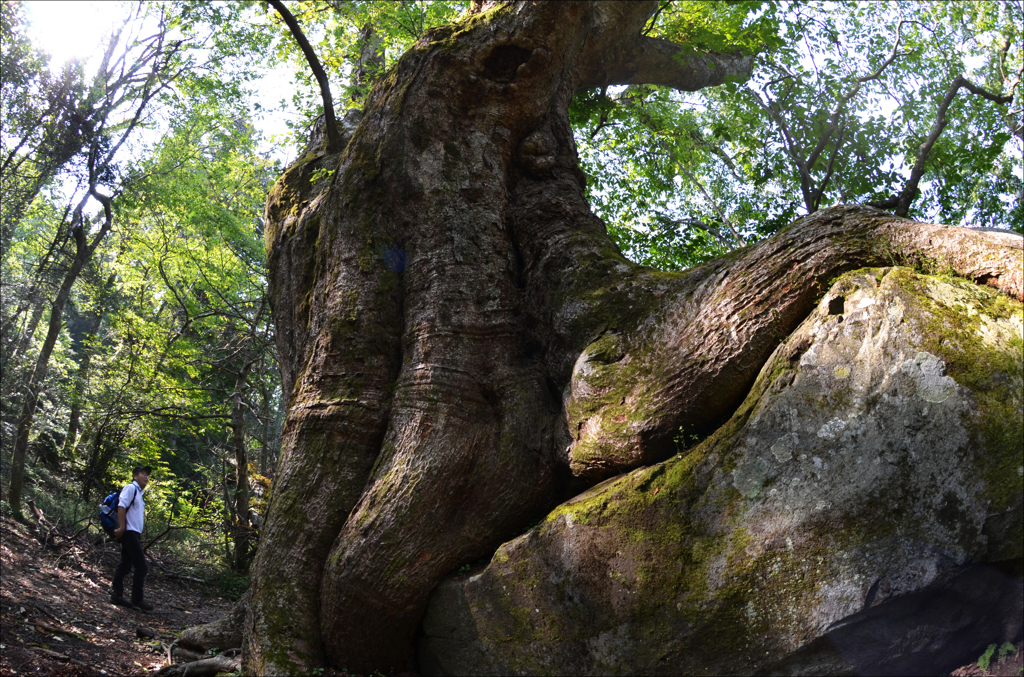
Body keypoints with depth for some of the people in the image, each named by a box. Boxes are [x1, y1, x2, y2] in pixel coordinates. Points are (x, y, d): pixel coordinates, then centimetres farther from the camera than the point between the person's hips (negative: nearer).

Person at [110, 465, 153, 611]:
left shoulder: (139, 493, 20)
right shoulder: (131, 488, -9)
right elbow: (121, 506, -19)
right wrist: (121, 527, -24)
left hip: (133, 534, 10)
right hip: (129, 533, -10)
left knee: (125, 565, 12)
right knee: (142, 567, -8)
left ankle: (116, 595, 16)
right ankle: (137, 599, -4)